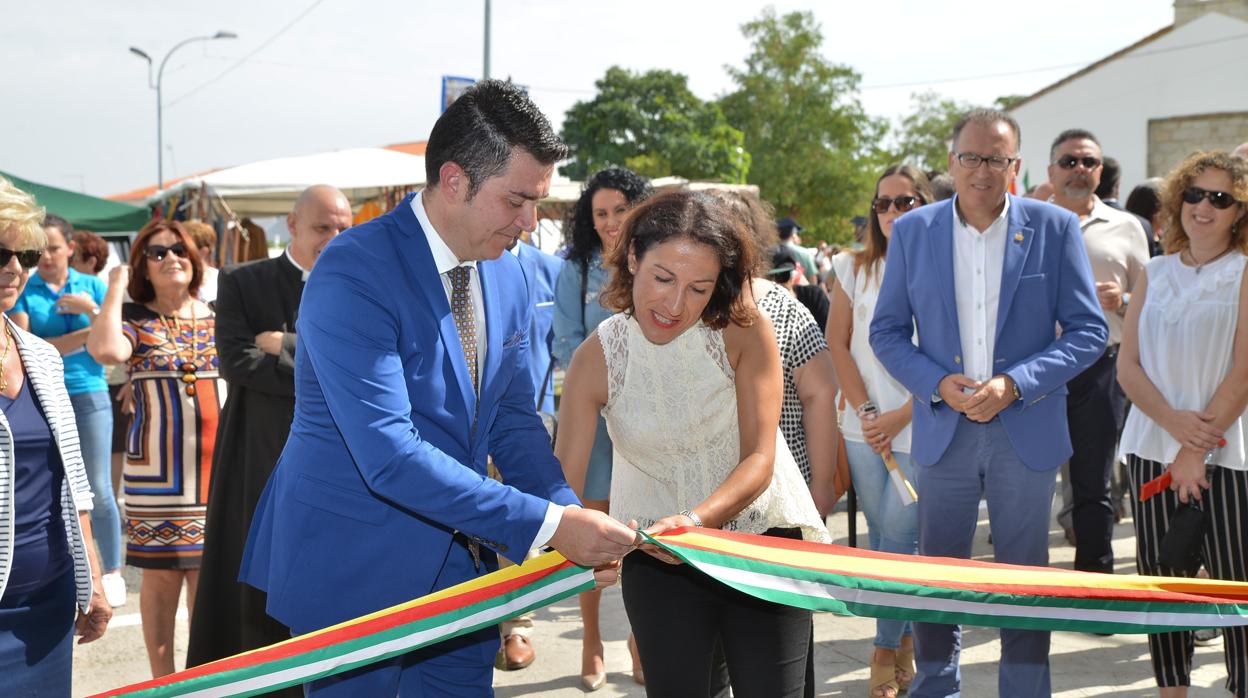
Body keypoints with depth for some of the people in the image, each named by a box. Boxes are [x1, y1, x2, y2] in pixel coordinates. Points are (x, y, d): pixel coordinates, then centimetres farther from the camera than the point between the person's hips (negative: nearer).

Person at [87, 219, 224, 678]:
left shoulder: (218, 315, 10)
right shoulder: (133, 318, 0)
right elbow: (106, 350, -24)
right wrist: (114, 290, -12)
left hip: (217, 467, 3)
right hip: (156, 469, -2)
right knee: (160, 575, 4)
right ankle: (163, 680, 15)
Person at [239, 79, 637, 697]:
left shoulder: (508, 277, 3)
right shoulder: (354, 271, -22)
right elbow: (389, 455, -29)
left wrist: (573, 517, -8)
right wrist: (548, 524, -29)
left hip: (461, 567, 7)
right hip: (354, 573, -6)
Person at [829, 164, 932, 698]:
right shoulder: (855, 267, 8)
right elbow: (838, 343, 6)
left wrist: (902, 415, -10)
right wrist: (865, 411, -4)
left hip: (920, 429, -3)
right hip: (864, 429, 3)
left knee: (899, 537, -5)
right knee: (881, 538, 7)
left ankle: (887, 649, 8)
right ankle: (903, 638, 20)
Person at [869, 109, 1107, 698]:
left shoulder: (1054, 228, -2)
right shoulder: (912, 231, 2)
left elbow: (1088, 330, -2)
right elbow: (887, 331, 5)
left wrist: (1015, 384, -15)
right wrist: (938, 384, -12)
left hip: (1027, 431, -1)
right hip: (943, 430, 1)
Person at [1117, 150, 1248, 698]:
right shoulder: (1154, 274, 10)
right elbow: (1127, 366, 4)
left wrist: (1198, 450, -12)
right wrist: (1173, 421, -13)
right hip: (1153, 447, 4)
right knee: (1161, 581, 8)